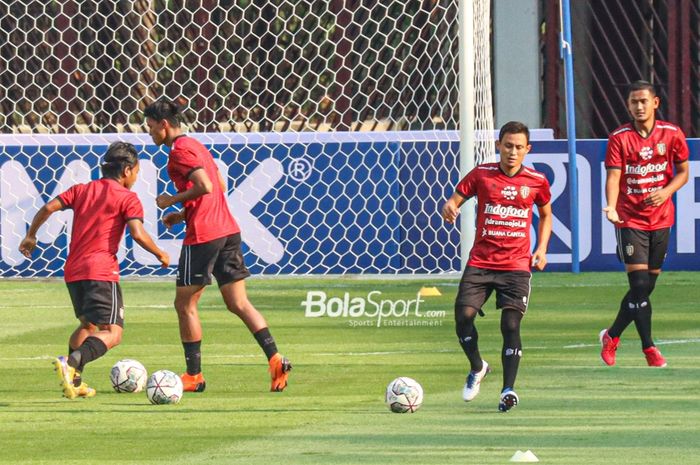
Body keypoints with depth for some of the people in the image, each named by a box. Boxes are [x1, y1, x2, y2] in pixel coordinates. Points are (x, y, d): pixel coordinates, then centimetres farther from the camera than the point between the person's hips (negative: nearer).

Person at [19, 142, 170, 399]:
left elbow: (48, 208, 9)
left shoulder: (81, 190, 16)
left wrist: (30, 236, 21)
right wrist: (160, 255, 1)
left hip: (73, 271, 7)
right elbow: (138, 234, -13)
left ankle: (74, 382, 19)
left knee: (88, 325, 27)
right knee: (112, 333, -11)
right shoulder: (127, 198, 0)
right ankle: (71, 363, -35)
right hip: (101, 271, -7)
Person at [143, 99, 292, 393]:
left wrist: (172, 201, -9)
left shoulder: (179, 151, -10)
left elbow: (205, 186, -22)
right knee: (238, 304, 7)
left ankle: (194, 376, 5)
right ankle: (275, 360, -7)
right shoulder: (195, 146, 20)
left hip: (202, 236, -9)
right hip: (228, 231, 9)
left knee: (185, 305, 3)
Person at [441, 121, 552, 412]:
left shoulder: (536, 181, 3)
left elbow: (545, 214, 19)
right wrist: (449, 208, -22)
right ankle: (477, 368, 15)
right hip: (480, 262, 1)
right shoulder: (481, 175, 0)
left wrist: (542, 249, 7)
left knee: (511, 324, -12)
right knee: (464, 314, -12)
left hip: (517, 265, -1)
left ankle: (508, 389, -6)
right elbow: (454, 201, 3)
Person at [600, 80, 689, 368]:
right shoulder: (619, 138, -6)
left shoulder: (672, 134, 0)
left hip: (660, 220, 3)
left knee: (646, 286, 9)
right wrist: (611, 208, -31)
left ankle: (612, 336, 28)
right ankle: (648, 348, -8)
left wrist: (666, 191, -13)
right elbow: (613, 176, -13)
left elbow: (683, 172, 8)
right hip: (630, 220, -3)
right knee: (639, 283, -12)